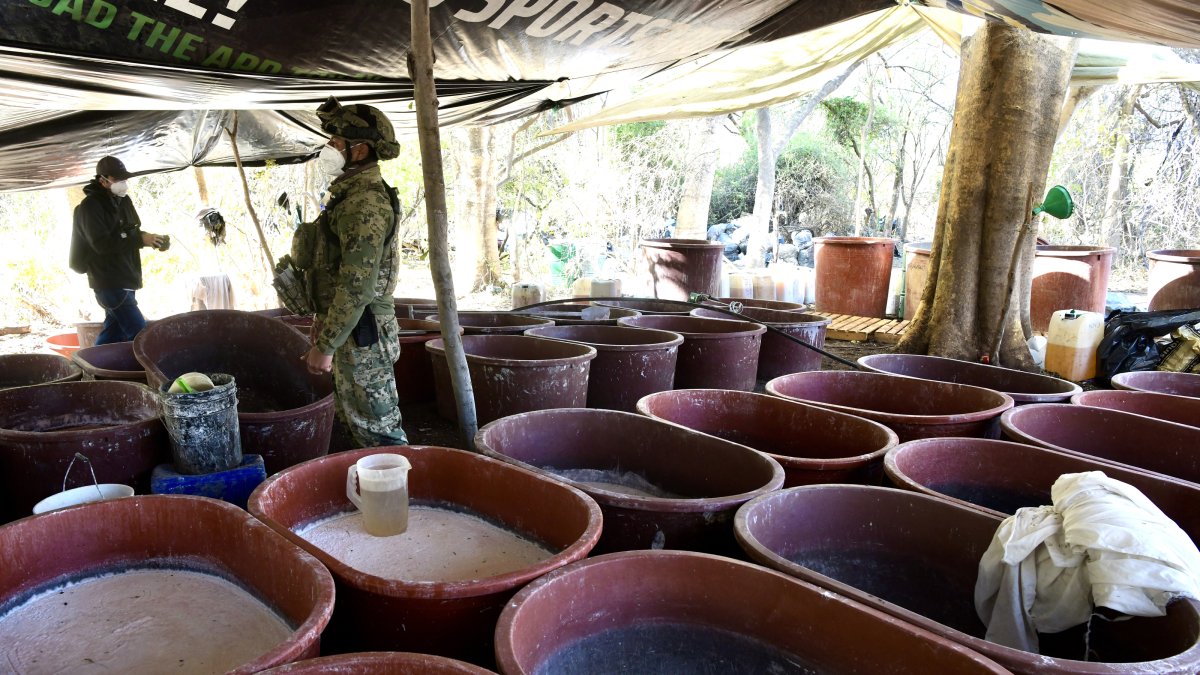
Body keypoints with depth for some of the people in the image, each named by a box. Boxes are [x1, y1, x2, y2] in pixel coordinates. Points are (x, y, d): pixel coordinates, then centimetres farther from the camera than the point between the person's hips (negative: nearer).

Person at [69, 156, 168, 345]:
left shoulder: (124, 200, 14)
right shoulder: (90, 206, -11)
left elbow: (132, 233, 21)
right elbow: (101, 243, -21)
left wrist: (149, 239, -1)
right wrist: (140, 239, -25)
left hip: (125, 281, 9)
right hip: (109, 283, -9)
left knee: (114, 333, 13)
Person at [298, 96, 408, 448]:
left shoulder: (365, 202, -20)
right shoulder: (352, 193, 13)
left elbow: (357, 285, -25)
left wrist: (325, 346, -21)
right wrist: (324, 328, 21)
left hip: (361, 334, -10)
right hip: (351, 329, 10)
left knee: (376, 428, -1)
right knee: (358, 420, 19)